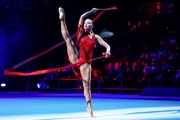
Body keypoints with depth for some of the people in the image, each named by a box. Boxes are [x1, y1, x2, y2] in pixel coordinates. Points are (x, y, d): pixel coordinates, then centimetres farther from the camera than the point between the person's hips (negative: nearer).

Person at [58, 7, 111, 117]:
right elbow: (82, 17, 6)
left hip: (85, 62, -1)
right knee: (67, 38, -14)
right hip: (75, 59, 1)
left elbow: (107, 45, 3)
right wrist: (92, 11, 13)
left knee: (87, 85, -6)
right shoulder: (81, 33, 11)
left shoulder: (95, 37, 11)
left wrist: (108, 51, -19)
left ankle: (90, 109, -3)